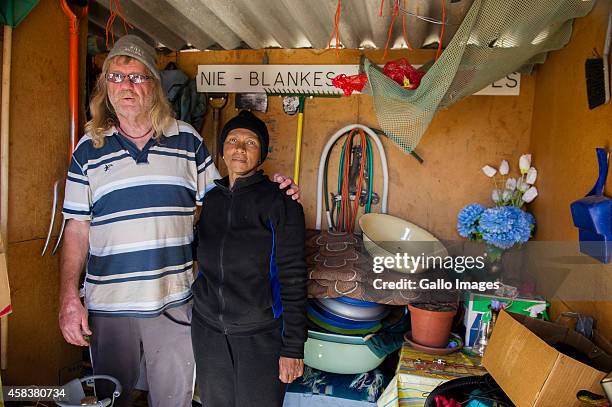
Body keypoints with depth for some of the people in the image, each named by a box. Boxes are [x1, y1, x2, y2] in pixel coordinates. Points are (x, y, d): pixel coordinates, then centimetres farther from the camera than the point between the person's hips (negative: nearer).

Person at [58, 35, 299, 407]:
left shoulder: (187, 139, 2)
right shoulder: (89, 148, 3)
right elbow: (78, 227, 4)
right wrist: (69, 297, -2)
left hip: (174, 302, 0)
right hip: (107, 305, 1)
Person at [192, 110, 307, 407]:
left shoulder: (280, 203, -8)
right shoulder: (207, 199, 6)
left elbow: (293, 279, -10)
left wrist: (293, 348, -12)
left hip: (261, 334, -4)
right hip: (207, 329, 4)